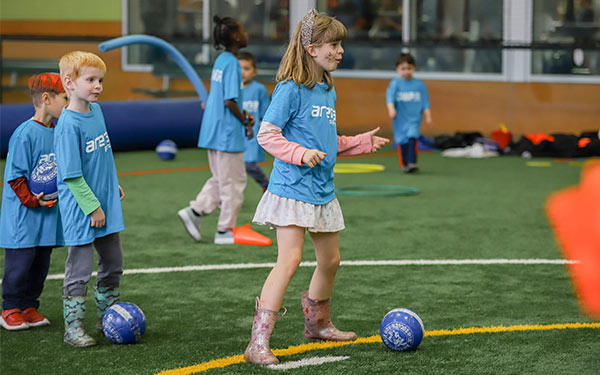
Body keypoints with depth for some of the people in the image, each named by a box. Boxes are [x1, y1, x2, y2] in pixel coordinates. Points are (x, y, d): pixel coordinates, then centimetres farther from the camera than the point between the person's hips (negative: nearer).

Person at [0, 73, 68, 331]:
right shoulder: (25, 134, -17)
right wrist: (31, 200, -17)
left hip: (48, 213, 7)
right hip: (24, 216, -7)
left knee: (41, 262, 11)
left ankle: (29, 307, 22)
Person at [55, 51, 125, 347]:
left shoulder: (96, 110, 3)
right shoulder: (68, 125, -22)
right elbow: (72, 175, -21)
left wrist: (114, 185, 21)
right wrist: (92, 207, -18)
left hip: (106, 202, 8)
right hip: (80, 211, -8)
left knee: (113, 263, 17)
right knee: (80, 269, 0)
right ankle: (73, 328, 11)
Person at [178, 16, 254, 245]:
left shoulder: (221, 61, 11)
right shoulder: (232, 63, -16)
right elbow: (230, 101, -21)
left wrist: (243, 115, 12)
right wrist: (245, 122, -9)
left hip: (213, 131, 9)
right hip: (228, 133, -9)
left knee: (220, 179, 19)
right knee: (233, 181, 3)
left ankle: (195, 211, 9)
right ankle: (225, 230, 9)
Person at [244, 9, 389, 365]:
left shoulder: (328, 90, 13)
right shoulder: (291, 88, -12)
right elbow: (266, 134, -14)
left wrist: (362, 142, 18)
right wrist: (301, 153, -25)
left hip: (322, 189, 9)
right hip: (292, 187, -8)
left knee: (330, 260, 17)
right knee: (290, 259, -17)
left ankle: (318, 323, 40)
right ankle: (258, 343, -16)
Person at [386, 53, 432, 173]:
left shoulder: (419, 84, 5)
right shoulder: (395, 83, 0)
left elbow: (425, 102, 9)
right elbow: (390, 97, -14)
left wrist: (428, 117, 3)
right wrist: (391, 109, -31)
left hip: (414, 118, -1)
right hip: (400, 118, 1)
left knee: (412, 137, -21)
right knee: (402, 142, 3)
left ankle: (412, 162, -25)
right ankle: (405, 164, 16)